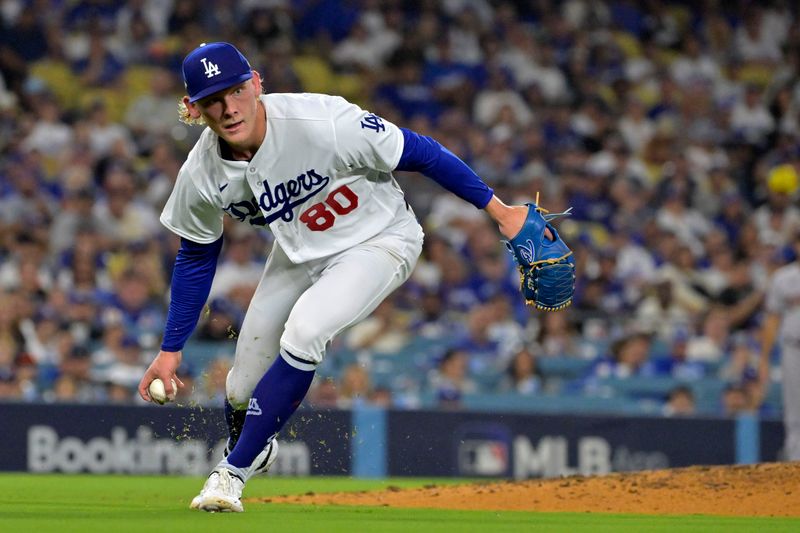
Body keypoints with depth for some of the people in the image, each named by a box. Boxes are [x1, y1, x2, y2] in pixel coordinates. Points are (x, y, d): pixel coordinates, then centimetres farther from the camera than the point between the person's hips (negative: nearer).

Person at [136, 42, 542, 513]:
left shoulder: (321, 122, -34)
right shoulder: (201, 175, -19)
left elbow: (419, 152, -24)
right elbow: (197, 257, 0)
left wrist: (499, 211, -21)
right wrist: (171, 350, 4)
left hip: (380, 240, -5)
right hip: (299, 253, 5)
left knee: (302, 333, -29)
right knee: (243, 387, 4)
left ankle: (233, 471, -12)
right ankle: (256, 451, 43)